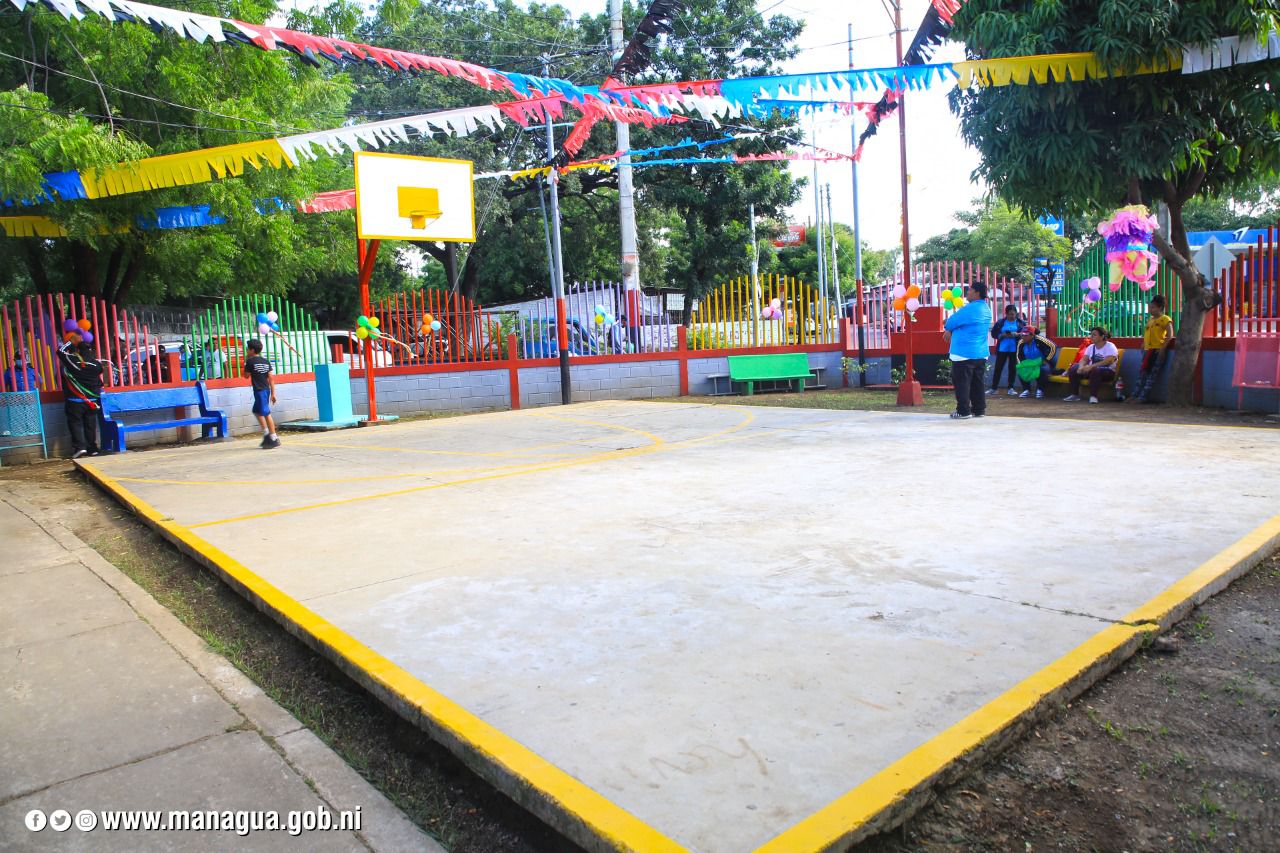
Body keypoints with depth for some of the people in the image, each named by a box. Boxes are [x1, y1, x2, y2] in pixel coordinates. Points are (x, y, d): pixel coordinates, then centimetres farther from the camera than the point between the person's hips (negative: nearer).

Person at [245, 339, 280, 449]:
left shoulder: (250, 361, -8)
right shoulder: (266, 361, 9)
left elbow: (246, 375, 4)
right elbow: (271, 379, 8)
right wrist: (273, 393, 9)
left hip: (259, 390, -8)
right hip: (266, 390, 8)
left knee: (266, 414, -6)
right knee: (257, 411, 21)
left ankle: (274, 439, -6)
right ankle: (266, 434, 20)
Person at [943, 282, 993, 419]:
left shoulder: (970, 308, -17)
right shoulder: (985, 308, 13)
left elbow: (951, 322, -9)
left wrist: (949, 329, 12)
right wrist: (952, 331, 9)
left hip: (964, 352, -9)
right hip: (980, 352, 9)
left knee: (961, 382, -2)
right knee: (977, 383, 12)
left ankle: (963, 411, -1)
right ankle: (979, 409, 15)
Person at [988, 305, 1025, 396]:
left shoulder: (1021, 322, 3)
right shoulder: (1000, 322, 2)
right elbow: (993, 333, 0)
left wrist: (1017, 334, -19)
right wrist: (1003, 335, -16)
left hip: (1014, 349, 0)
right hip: (1002, 349, 0)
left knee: (1012, 368, 4)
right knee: (998, 368, 2)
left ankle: (1011, 388, 13)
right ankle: (994, 388, 8)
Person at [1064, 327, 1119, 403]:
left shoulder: (1110, 347, -10)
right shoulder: (1091, 347, 10)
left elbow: (1108, 361, -25)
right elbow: (1084, 359, 2)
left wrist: (1091, 366, -35)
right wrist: (1081, 367, -24)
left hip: (1108, 371, -6)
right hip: (1091, 370, 6)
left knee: (1095, 370, -39)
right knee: (1073, 369, -15)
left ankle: (1093, 396, -35)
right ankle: (1075, 395, -12)